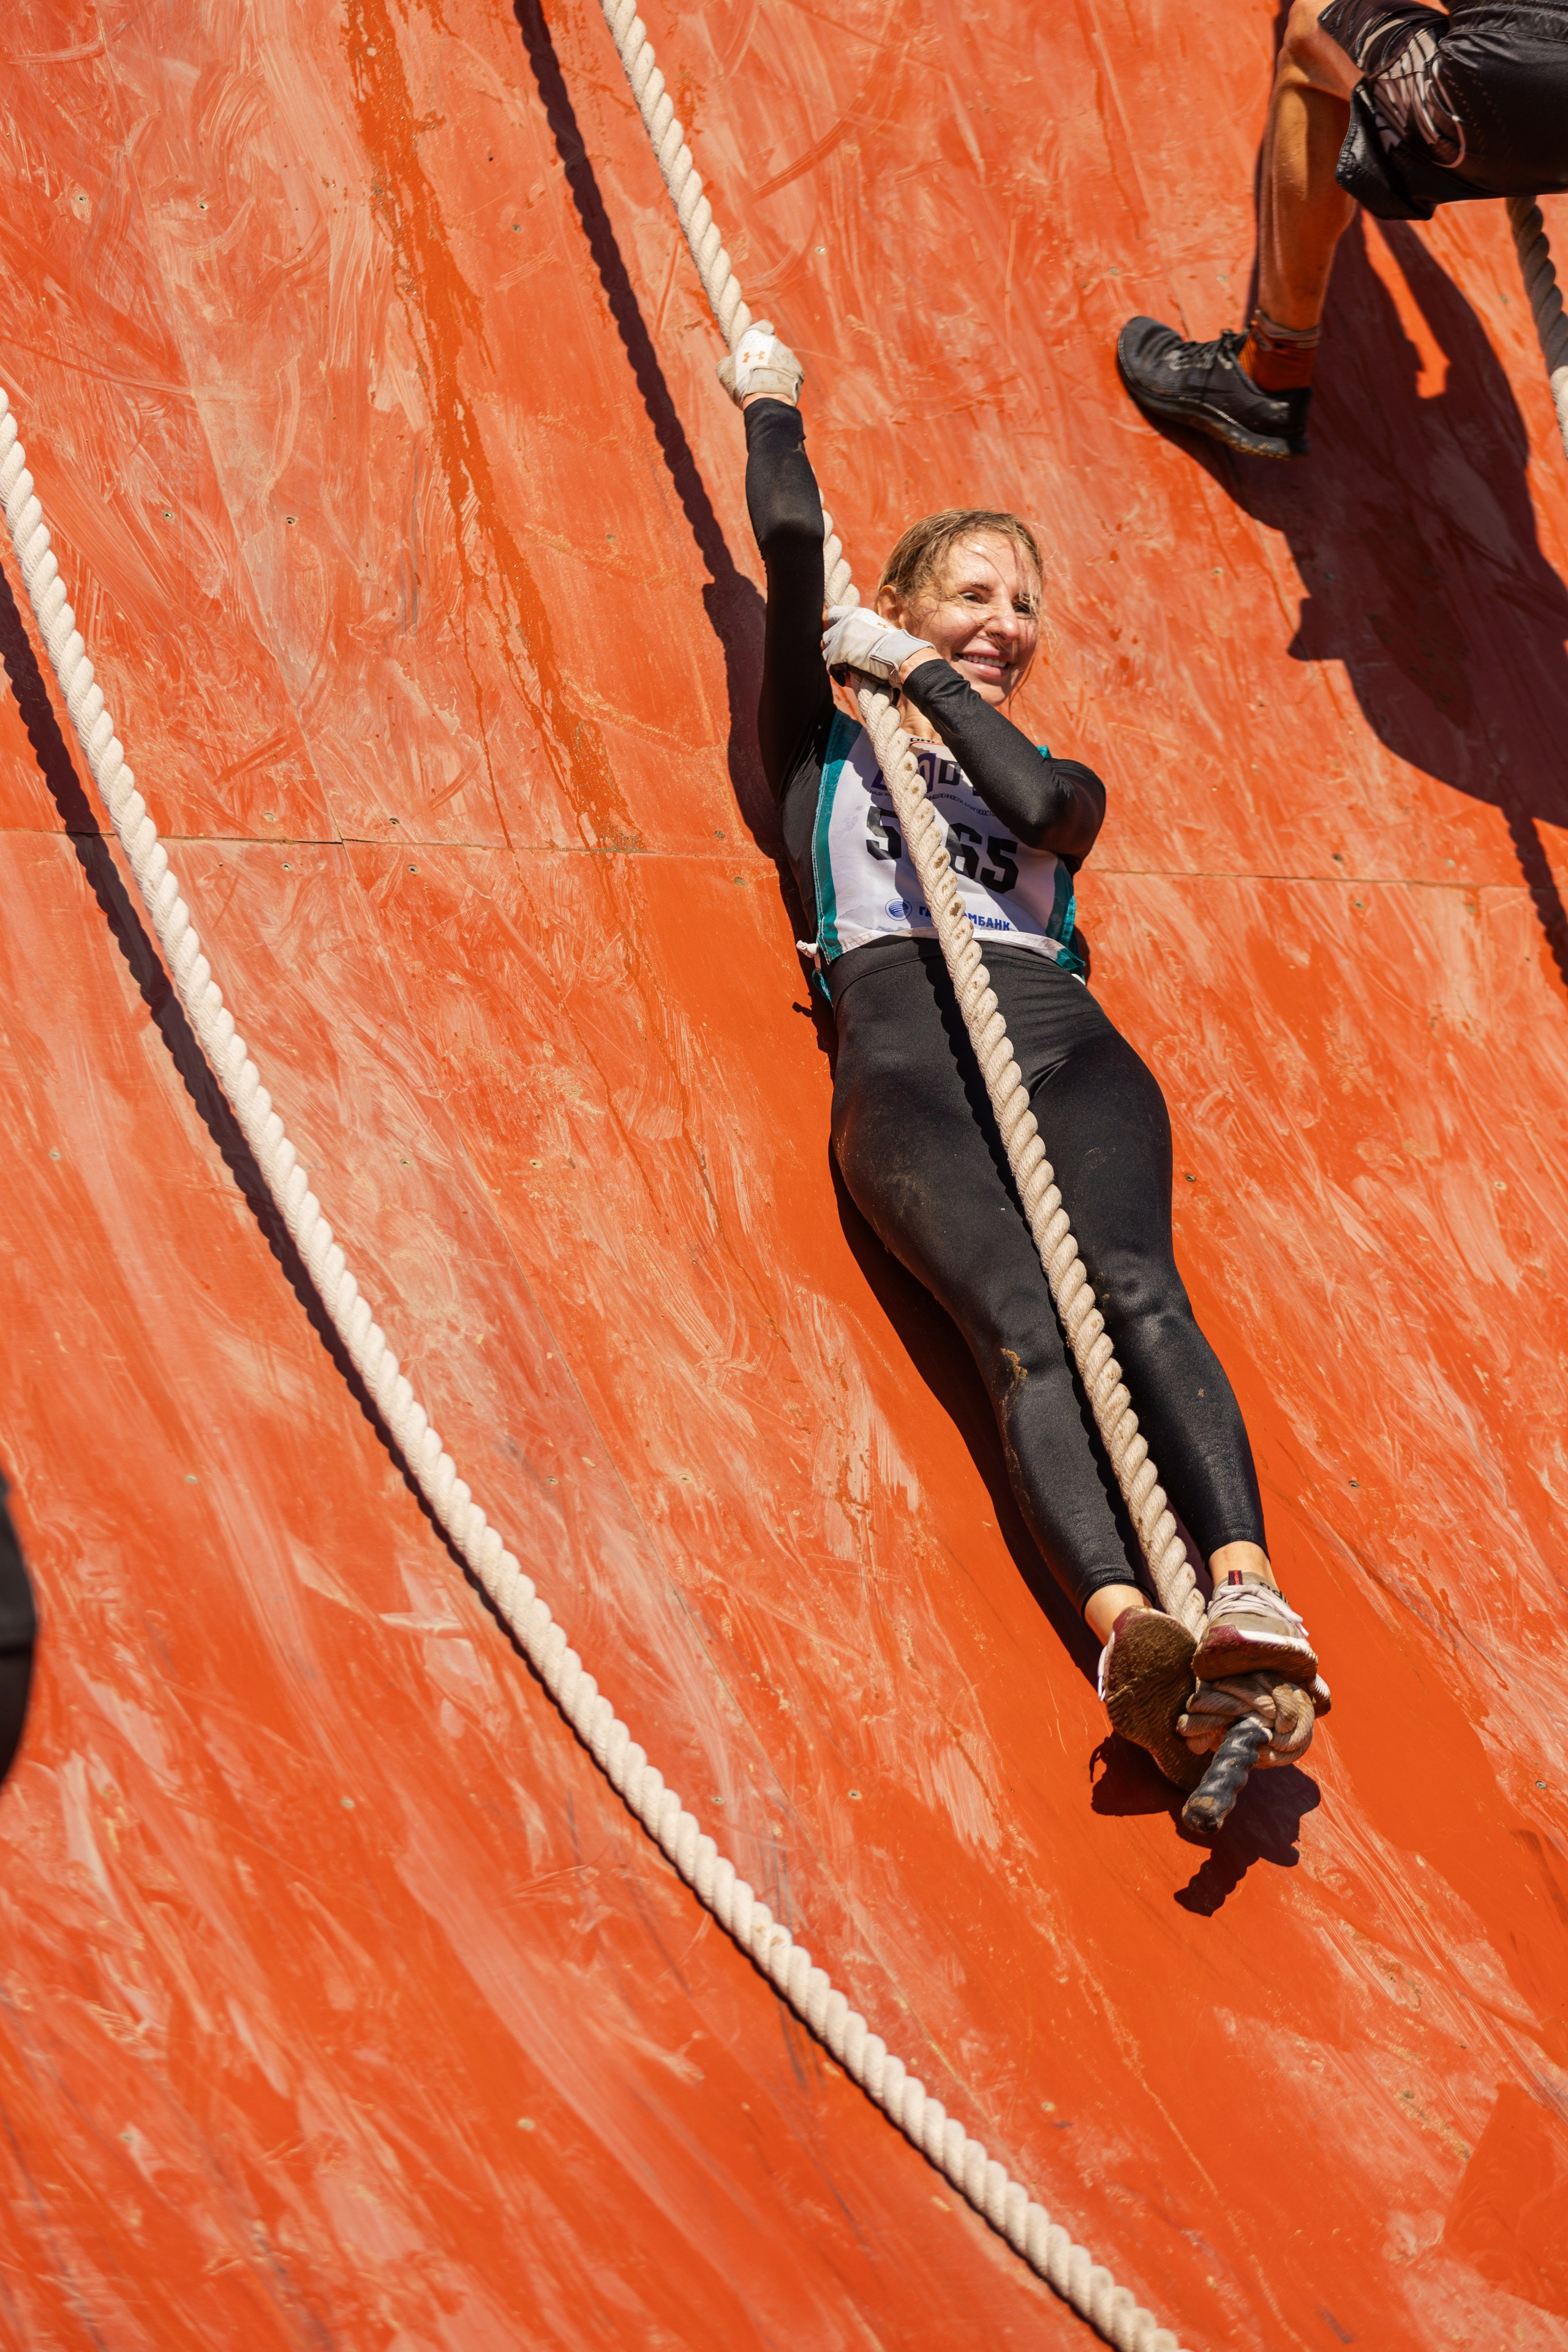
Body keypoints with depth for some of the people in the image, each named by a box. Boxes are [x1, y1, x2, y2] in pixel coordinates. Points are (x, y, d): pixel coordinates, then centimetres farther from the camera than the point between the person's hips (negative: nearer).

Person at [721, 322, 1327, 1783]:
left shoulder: (1058, 780, 33)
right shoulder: (827, 751, 27)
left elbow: (1037, 803, 7)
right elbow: (794, 539, 16)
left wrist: (924, 677, 16)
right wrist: (769, 405, 32)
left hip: (1063, 1040, 3)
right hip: (903, 1043, -2)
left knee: (1132, 1291, -29)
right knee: (1022, 1330, -30)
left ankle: (1246, 1589, -50)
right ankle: (1125, 1627, -51)